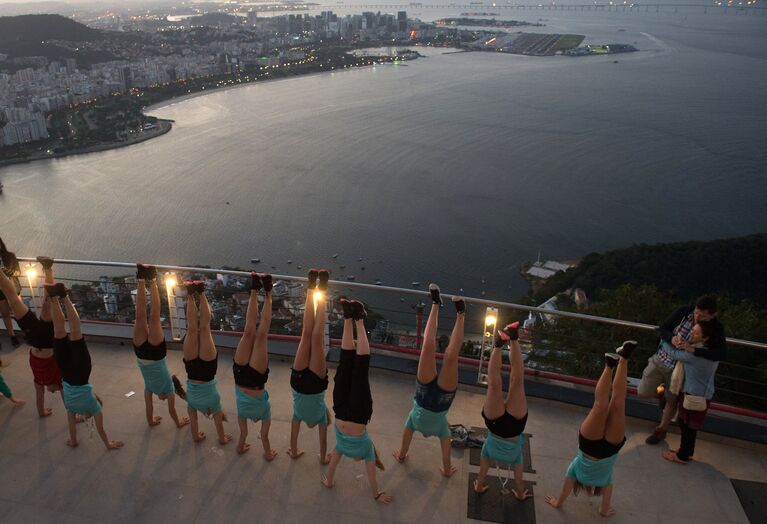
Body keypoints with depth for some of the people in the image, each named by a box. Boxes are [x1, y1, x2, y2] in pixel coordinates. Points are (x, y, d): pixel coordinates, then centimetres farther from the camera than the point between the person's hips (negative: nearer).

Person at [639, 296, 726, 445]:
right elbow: (662, 328, -10)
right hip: (661, 360, 1)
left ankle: (662, 429, 39)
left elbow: (722, 352, -34)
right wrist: (671, 338, -32)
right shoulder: (684, 312, -17)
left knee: (671, 401, 15)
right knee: (643, 393, 2)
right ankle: (661, 391, 35)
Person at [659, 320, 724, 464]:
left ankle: (683, 456, 24)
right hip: (705, 393, 8)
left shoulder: (693, 355, -28)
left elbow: (673, 353, -14)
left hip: (694, 395, -8)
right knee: (687, 423, 22)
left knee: (687, 425, 8)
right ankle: (686, 451, 38)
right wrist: (689, 347, -4)